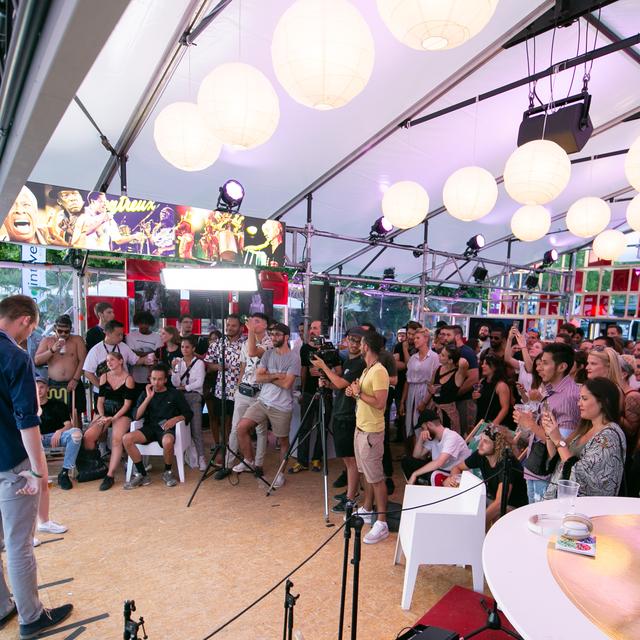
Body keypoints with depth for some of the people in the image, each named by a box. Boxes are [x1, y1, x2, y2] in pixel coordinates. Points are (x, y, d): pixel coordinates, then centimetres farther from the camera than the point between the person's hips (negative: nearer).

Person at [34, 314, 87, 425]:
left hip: (73, 384, -1)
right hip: (53, 385, 1)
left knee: (76, 415, 3)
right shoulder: (46, 341, 8)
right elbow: (37, 361, 0)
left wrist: (75, 379, -11)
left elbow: (82, 361, -3)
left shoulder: (77, 340, 3)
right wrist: (52, 350, -13)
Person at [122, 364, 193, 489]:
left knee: (168, 441, -38)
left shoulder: (175, 394, 6)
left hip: (167, 428, -4)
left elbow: (189, 414, 6)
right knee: (126, 438, -24)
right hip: (150, 427, 4)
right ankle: (142, 475, -11)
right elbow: (136, 416, 2)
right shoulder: (145, 394, 14)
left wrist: (175, 419, -13)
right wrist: (148, 398, -6)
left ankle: (167, 472, -9)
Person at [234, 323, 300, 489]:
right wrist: (276, 375, -13)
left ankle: (281, 472, 29)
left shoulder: (294, 358, -12)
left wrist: (268, 376, -9)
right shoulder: (268, 354, 6)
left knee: (283, 440, 9)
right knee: (241, 427, -5)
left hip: (282, 407, -5)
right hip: (263, 401, 5)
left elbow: (286, 383, -20)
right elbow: (258, 377, -1)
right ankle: (248, 461, 15)